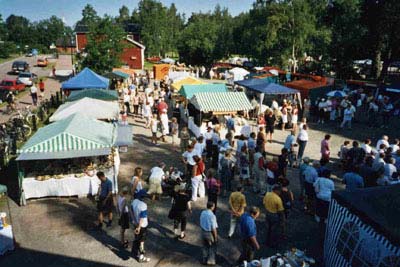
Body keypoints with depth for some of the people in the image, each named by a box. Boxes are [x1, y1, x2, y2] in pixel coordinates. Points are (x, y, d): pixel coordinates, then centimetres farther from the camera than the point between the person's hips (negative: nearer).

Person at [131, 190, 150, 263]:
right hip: (142, 226, -7)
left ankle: (134, 252, 42)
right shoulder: (143, 205, -30)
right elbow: (142, 217, -26)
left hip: (135, 223, 7)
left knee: (136, 239, 25)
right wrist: (138, 228, -19)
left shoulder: (134, 201, -7)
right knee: (141, 241, 9)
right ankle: (140, 257, 21)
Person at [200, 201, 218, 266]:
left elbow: (201, 224, 5)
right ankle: (211, 261, 25)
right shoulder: (212, 215, -26)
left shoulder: (202, 213, -6)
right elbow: (214, 228, -21)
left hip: (203, 232, 6)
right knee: (213, 248, 16)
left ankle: (204, 260, 34)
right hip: (210, 233, -6)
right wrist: (216, 236, -10)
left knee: (205, 247, 22)